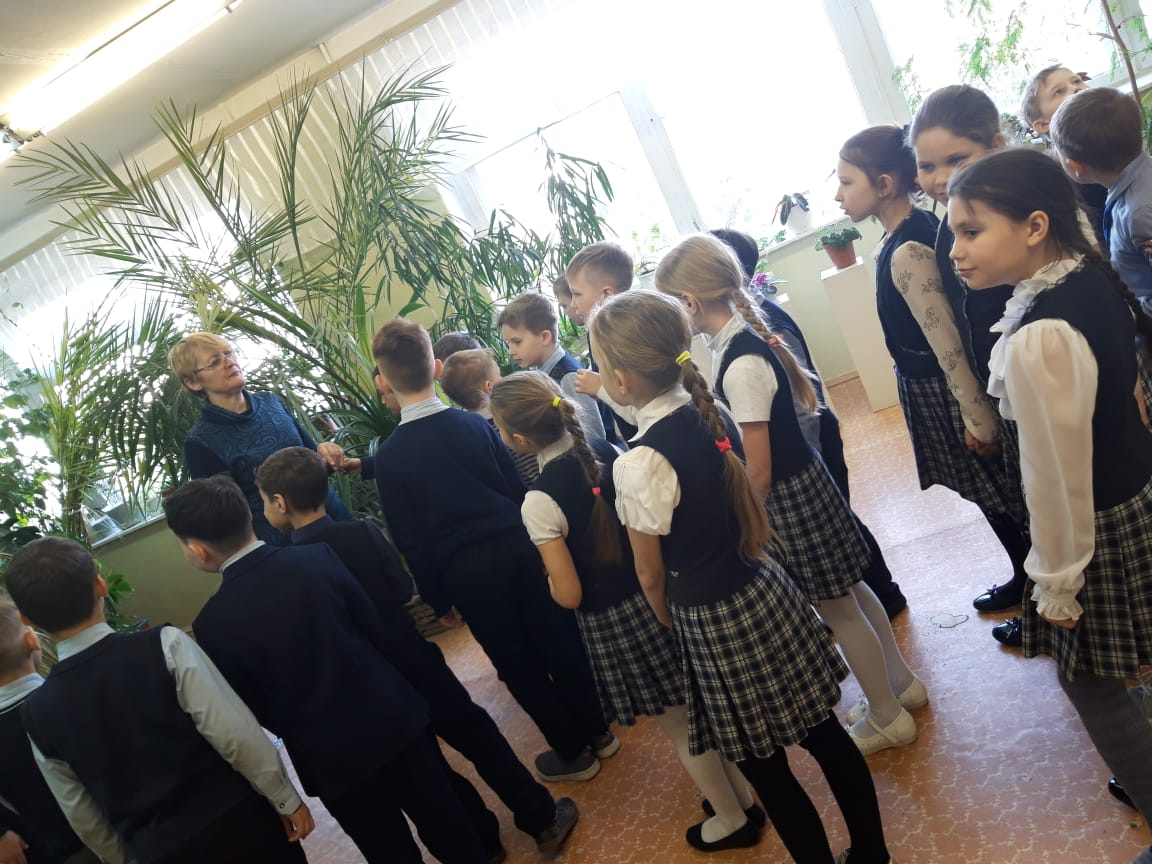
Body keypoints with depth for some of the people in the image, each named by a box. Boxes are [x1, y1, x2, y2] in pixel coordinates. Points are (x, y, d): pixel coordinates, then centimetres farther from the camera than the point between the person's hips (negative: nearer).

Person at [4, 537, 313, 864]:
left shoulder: (37, 715, -7)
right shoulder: (163, 646, -20)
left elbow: (80, 813, 4)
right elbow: (238, 736, -20)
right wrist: (286, 799, -7)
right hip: (237, 823, -3)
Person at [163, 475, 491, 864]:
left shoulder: (213, 624, -16)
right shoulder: (319, 557, -12)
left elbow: (254, 712, -4)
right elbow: (377, 630, -2)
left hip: (331, 755, -2)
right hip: (393, 714, 2)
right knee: (445, 821, 21)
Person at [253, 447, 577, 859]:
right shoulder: (362, 532, -11)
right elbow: (403, 588, -7)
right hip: (414, 662, 1)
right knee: (477, 735, 18)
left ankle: (483, 841, 34)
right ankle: (544, 821, 27)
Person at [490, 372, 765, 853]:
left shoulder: (538, 503, -24)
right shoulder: (609, 451, -6)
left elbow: (570, 595, -19)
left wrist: (547, 577, 0)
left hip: (614, 622, -6)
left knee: (678, 726, 16)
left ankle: (732, 819, 37)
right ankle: (743, 795, 45)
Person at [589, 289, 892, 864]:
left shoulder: (637, 465, -25)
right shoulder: (710, 413, -4)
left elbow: (651, 576, -12)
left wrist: (672, 624, 6)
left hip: (713, 623, -8)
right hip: (765, 588, 8)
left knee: (764, 768, 13)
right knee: (823, 731, 22)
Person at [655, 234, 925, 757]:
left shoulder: (739, 363, -28)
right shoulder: (742, 339, 0)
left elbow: (758, 470, -24)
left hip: (787, 497, -9)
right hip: (802, 480, 9)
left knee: (838, 607, 10)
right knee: (850, 591, 23)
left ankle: (887, 717, 30)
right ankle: (900, 683, 43)